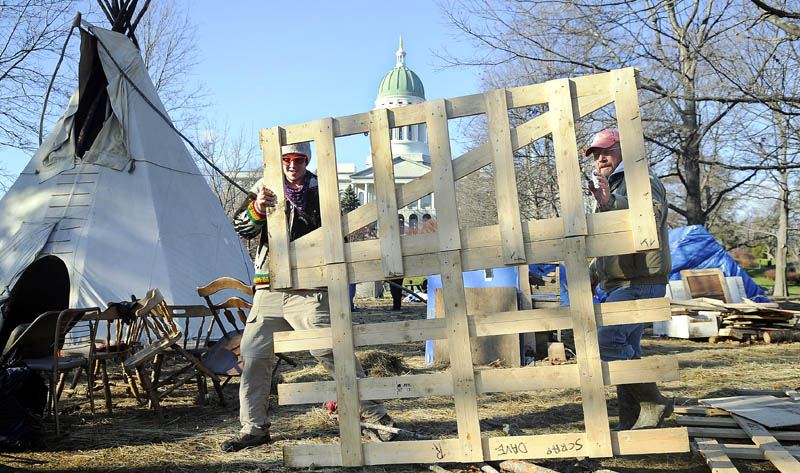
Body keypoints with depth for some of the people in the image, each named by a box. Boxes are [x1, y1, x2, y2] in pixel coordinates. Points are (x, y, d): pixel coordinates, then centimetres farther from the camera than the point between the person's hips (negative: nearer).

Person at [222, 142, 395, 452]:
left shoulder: (319, 193, 6)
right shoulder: (264, 188, 13)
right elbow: (242, 229, 3)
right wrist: (257, 210, -18)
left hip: (307, 290, -3)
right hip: (269, 291, 4)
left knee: (332, 352, -9)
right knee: (252, 354, 4)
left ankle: (376, 415, 1)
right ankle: (254, 427, 20)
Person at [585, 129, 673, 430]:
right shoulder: (608, 190, 25)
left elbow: (651, 214, -29)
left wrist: (610, 202, -41)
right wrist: (593, 275, 27)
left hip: (641, 282, -10)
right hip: (619, 285, 10)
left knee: (607, 339, -22)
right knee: (626, 350, 9)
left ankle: (653, 403, -8)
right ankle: (630, 423, 16)